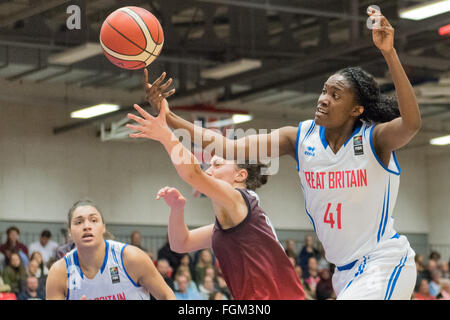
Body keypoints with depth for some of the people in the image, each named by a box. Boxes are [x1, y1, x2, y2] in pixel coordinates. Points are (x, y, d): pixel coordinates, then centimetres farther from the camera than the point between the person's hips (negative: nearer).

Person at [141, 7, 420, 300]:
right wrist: (169, 118, -18)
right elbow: (230, 148, -8)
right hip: (346, 270, 7)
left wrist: (389, 53, -45)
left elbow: (412, 123, -36)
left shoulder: (374, 139, -14)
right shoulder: (301, 138, -1)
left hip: (385, 263, -7)